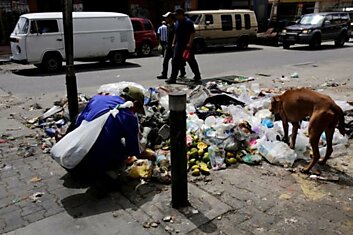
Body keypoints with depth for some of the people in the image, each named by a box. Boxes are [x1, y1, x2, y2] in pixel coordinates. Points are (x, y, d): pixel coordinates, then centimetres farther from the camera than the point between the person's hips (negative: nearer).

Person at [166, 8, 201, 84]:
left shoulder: (188, 22, -11)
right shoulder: (177, 22, 14)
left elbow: (192, 33, -17)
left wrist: (189, 43, -24)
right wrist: (173, 43, 18)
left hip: (187, 45, -8)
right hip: (179, 45, 8)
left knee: (191, 61, 3)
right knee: (175, 61, 4)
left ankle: (197, 76, 17)